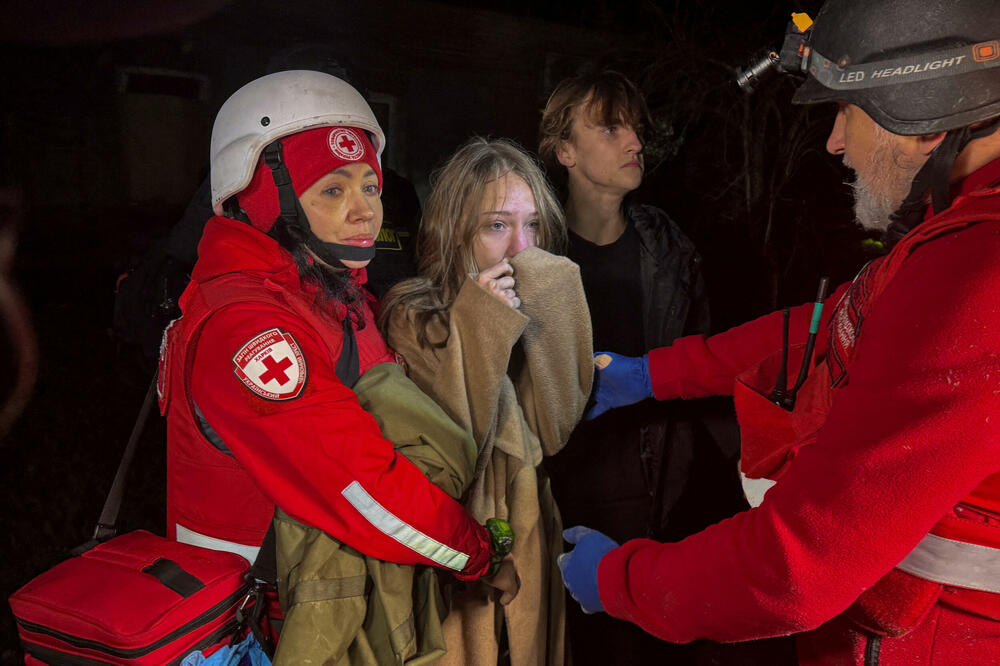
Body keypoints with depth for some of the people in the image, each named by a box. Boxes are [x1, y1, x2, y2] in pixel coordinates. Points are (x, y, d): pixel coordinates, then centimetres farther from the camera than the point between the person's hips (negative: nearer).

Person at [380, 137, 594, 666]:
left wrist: (544, 319, -20)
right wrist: (478, 327, -26)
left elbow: (557, 431, -12)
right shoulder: (412, 317, -14)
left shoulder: (538, 305, -1)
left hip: (530, 542, 4)